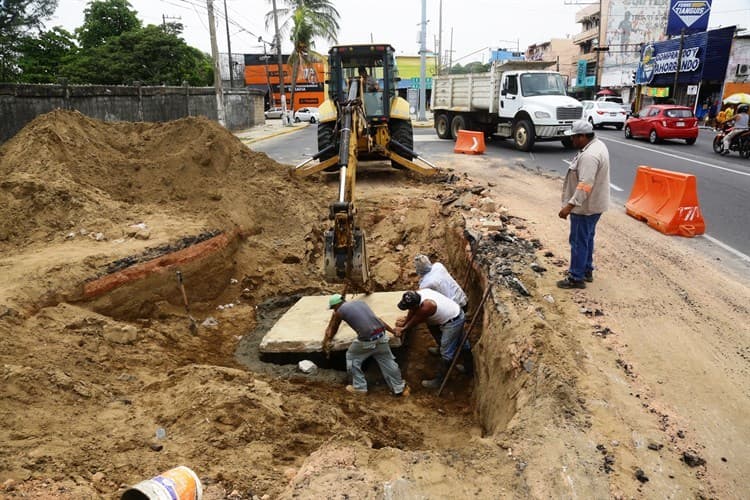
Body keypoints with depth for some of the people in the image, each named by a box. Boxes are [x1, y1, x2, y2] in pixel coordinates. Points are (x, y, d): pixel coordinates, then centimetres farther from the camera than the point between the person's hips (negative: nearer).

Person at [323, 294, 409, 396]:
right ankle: (400, 388, 30)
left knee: (352, 357, 21)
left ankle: (359, 387, 27)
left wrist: (326, 341, 40)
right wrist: (393, 331, 33)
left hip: (366, 341, -5)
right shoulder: (359, 302, 22)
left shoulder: (339, 311, 7)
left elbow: (332, 331, 21)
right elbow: (377, 319, 26)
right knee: (387, 361, 20)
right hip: (381, 336, 5)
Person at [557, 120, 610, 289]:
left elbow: (585, 185, -32)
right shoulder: (597, 145, 8)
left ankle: (576, 278, 7)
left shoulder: (589, 156, -27)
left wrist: (569, 206, -34)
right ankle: (587, 271, 32)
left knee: (579, 241, -1)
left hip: (585, 206, -11)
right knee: (587, 239, 20)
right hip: (593, 204, 11)